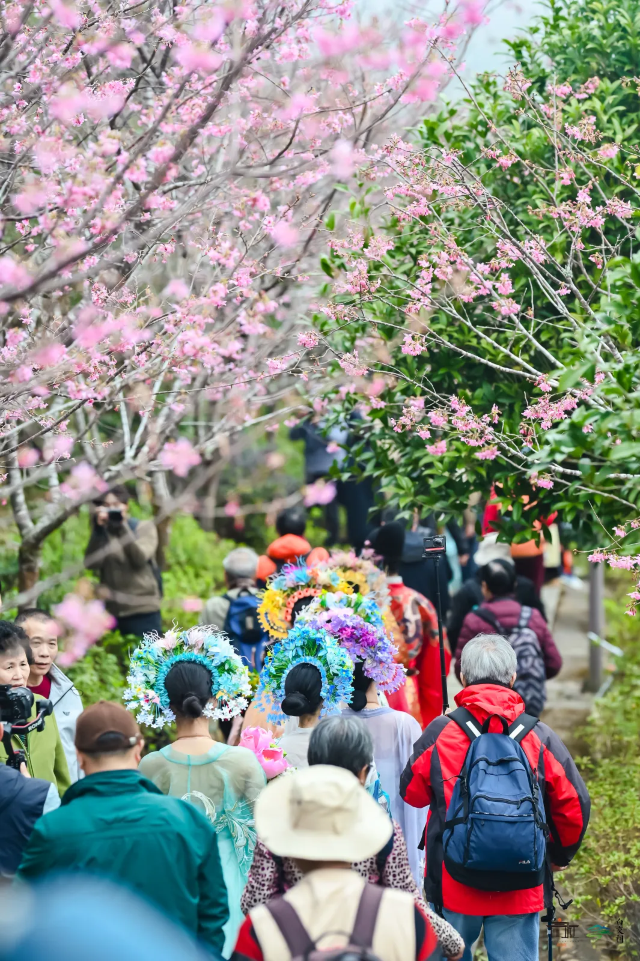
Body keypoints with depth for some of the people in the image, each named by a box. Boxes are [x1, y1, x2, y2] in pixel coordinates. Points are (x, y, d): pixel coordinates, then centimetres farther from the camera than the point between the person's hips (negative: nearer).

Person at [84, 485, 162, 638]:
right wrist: (98, 528, -14)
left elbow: (139, 558, -12)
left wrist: (122, 527, -18)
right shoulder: (101, 533, 9)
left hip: (143, 610, -2)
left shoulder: (145, 527, 5)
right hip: (112, 612, 2)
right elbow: (91, 563, -7)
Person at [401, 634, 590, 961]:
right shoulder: (540, 737, -5)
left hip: (452, 882, 0)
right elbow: (574, 806, 0)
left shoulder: (439, 732, -6)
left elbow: (411, 793, 6)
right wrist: (560, 855, 18)